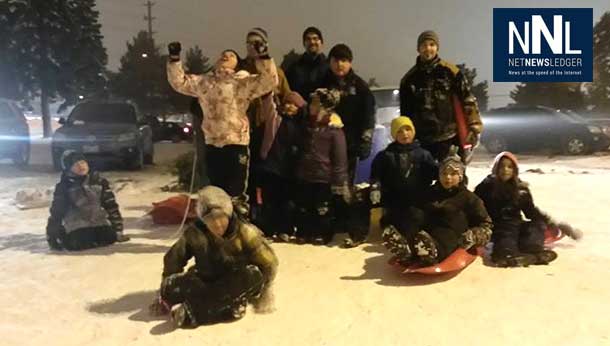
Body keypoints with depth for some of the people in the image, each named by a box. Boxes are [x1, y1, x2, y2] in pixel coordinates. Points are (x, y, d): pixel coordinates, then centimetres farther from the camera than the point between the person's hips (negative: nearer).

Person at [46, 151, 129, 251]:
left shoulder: (98, 181, 5)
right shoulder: (63, 187, -1)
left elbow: (111, 205, 6)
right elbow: (56, 212, 1)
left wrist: (118, 229, 1)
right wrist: (52, 236, -3)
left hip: (99, 223, 2)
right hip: (77, 229, -2)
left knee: (109, 237, -22)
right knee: (78, 243, -28)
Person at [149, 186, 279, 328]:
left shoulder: (244, 232, -19)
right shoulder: (195, 233, -15)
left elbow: (268, 263, -10)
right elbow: (173, 260, 0)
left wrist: (265, 295, -8)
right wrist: (167, 292, 5)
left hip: (235, 286, 0)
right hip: (206, 282, 1)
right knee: (169, 287, -24)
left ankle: (190, 311, -34)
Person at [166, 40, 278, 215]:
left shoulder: (244, 82, 1)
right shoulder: (203, 81, 14)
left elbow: (269, 81, -9)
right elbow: (179, 82, 17)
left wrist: (264, 57, -20)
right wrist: (174, 59, 6)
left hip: (236, 142, -4)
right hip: (212, 143, 5)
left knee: (236, 192, 0)